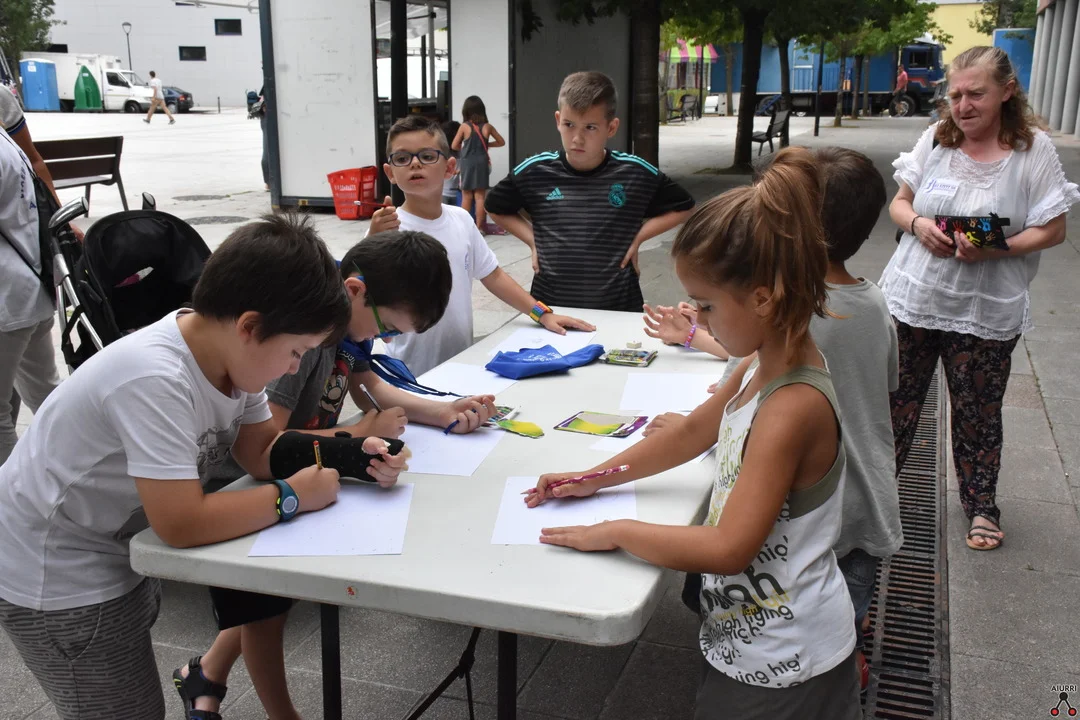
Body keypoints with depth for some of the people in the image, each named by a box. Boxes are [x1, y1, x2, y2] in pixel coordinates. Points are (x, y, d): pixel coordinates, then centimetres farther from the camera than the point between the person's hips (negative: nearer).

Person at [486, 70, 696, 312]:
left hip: (618, 309, 0)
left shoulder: (637, 174, -8)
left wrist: (637, 237, -4)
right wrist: (532, 240, 0)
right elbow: (496, 208, 12)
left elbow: (682, 207, 7)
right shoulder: (534, 172, -5)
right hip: (550, 308, 1)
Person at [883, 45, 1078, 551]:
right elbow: (899, 203, 9)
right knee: (895, 399, 10)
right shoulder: (936, 139, 1)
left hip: (985, 312, -2)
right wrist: (918, 225, -14)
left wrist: (993, 249, -22)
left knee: (978, 413, 9)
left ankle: (981, 505, 29)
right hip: (912, 298, 2)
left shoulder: (1034, 150, -7)